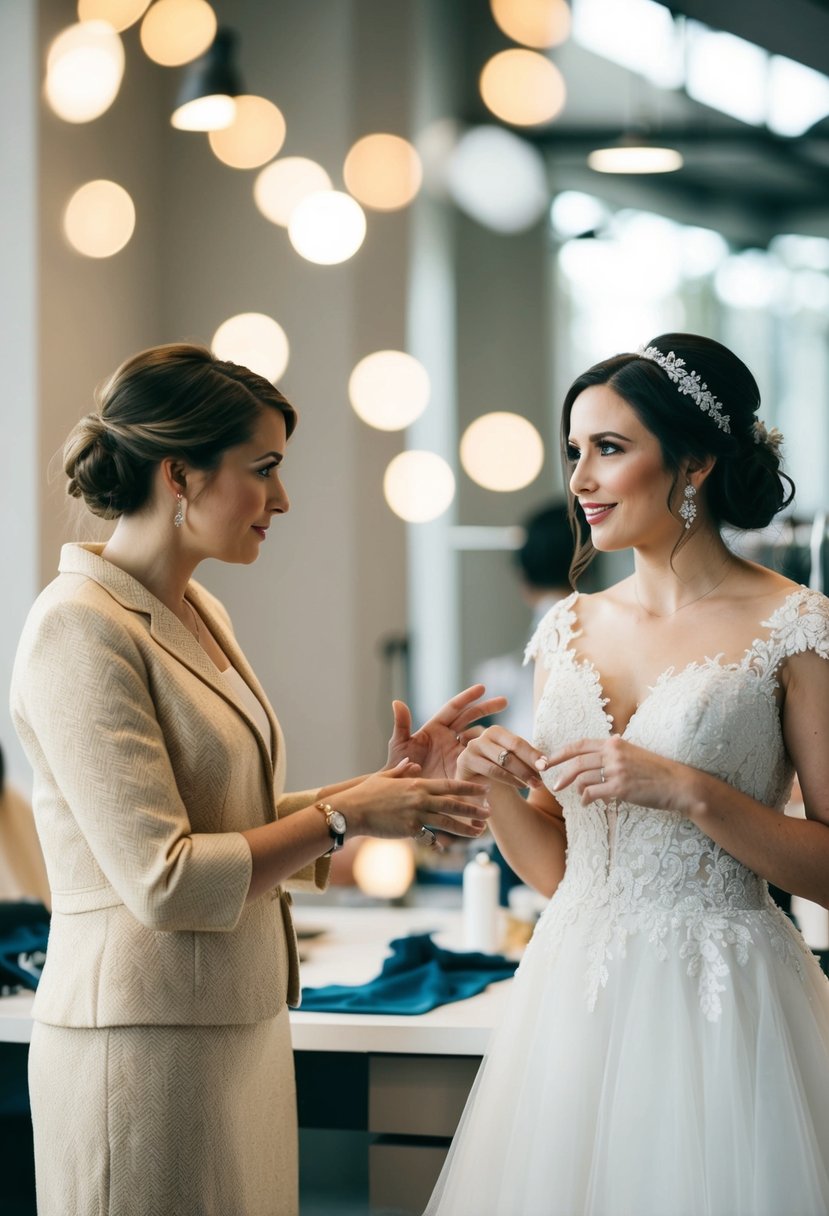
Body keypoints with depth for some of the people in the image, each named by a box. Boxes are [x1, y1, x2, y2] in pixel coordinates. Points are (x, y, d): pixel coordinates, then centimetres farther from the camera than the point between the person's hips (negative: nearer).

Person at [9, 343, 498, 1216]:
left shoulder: (198, 615, 12)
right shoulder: (81, 629, -16)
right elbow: (163, 879, -21)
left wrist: (385, 785, 3)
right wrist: (345, 817, -13)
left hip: (241, 1025, 9)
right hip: (145, 1038, -9)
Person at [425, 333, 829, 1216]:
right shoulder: (569, 630, 9)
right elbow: (556, 867, 14)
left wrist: (688, 791, -20)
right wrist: (494, 787, -5)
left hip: (721, 1003, -5)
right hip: (574, 999, 5)